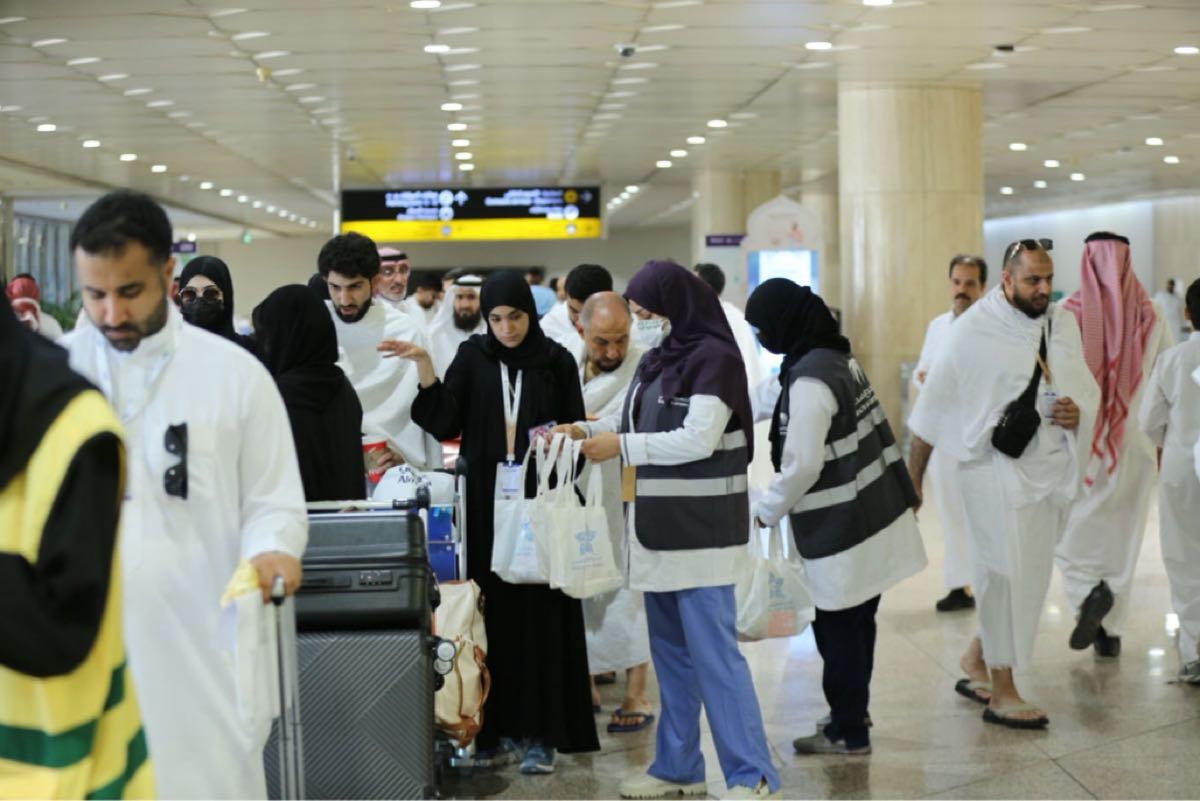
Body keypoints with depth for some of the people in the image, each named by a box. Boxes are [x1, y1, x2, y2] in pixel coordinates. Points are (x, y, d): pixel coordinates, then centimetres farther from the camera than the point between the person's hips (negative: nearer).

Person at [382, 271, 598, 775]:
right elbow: (444, 422, -6)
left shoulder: (557, 361, 3)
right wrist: (424, 367, -16)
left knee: (540, 614, 0)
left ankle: (541, 733, 5)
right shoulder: (472, 356, 4)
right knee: (492, 613, 3)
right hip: (486, 502, 1)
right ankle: (497, 729, 12)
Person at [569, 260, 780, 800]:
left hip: (699, 533, -8)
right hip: (659, 532, 8)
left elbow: (697, 439, -19)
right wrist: (584, 430, 1)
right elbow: (635, 421, 17)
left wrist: (621, 446, -16)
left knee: (714, 653, -7)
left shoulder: (715, 357, -12)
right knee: (671, 652, 13)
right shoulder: (657, 359, 11)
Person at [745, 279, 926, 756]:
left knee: (838, 630, 3)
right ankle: (851, 719, 31)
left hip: (842, 531, -9)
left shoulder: (810, 380, -21)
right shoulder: (836, 358, 9)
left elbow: (802, 466, -21)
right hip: (872, 518, 9)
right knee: (854, 626, 18)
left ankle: (848, 733, 14)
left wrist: (766, 512, -6)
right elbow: (766, 398, 22)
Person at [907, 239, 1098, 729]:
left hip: (1054, 466, 6)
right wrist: (912, 478, -2)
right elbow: (933, 408, -4)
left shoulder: (1064, 324, 7)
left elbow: (1088, 388, 18)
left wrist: (1079, 412, -7)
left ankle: (976, 658, 32)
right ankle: (1001, 694, 7)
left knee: (1032, 576, 12)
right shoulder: (974, 331, -10)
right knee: (1009, 576, -5)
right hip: (997, 468, -6)